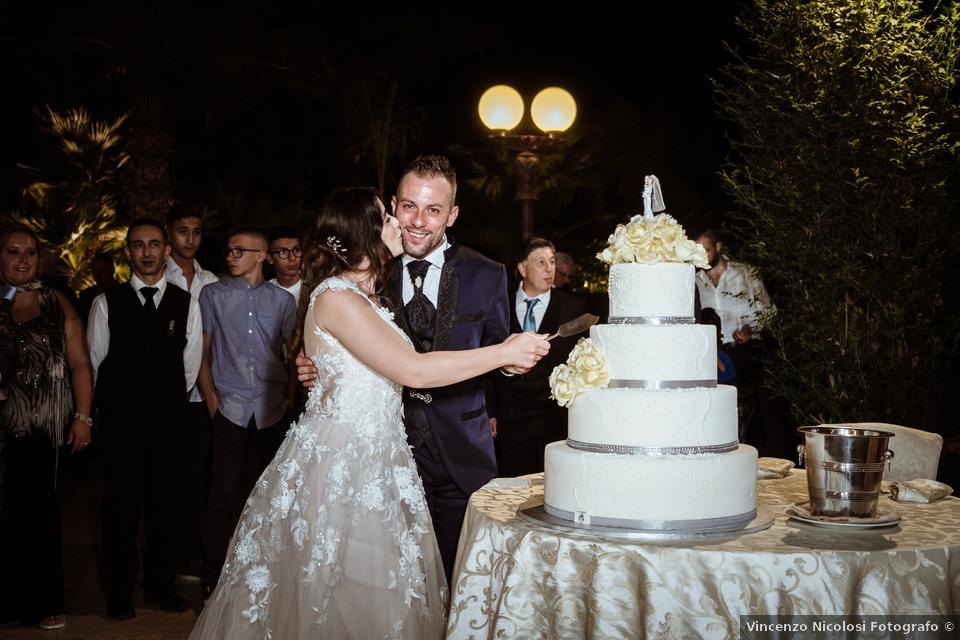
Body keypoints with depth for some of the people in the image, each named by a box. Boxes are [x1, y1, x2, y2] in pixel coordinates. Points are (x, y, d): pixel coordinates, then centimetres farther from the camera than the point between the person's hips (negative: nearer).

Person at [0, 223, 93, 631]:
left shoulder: (57, 304, 8)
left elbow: (79, 363, 4)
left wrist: (83, 416, -2)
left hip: (45, 428, 0)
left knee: (40, 512, 4)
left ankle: (44, 601, 15)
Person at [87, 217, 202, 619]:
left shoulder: (187, 303, 5)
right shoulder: (107, 303, 0)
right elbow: (94, 362, 6)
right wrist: (112, 405, 11)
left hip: (169, 420, 2)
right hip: (120, 421, -2)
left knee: (166, 503, 8)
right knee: (121, 506, 5)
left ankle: (161, 585, 23)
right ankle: (120, 591, 18)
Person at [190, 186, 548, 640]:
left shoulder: (365, 296, 15)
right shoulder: (335, 297, -16)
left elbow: (400, 371, 11)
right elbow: (413, 370, -22)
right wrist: (504, 353, -15)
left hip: (373, 461, 9)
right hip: (338, 463, -9)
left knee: (379, 592, 12)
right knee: (335, 599, 1)